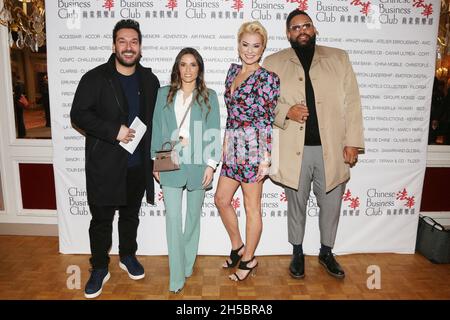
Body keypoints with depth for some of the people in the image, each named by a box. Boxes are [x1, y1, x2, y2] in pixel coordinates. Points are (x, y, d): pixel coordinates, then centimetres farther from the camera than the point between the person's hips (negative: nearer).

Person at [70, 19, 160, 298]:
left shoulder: (150, 80, 6)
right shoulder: (95, 78, -5)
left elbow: (157, 121, 10)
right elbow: (79, 114, -8)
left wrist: (155, 159, 6)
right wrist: (114, 131, -20)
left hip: (138, 165, 3)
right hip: (104, 165, -3)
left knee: (131, 214, 19)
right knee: (102, 219, 7)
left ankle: (128, 256, 39)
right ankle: (100, 269, 26)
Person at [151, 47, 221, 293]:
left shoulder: (209, 96, 3)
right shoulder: (164, 94, 7)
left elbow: (214, 133, 0)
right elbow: (157, 129, 7)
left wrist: (211, 164, -6)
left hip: (197, 164, 0)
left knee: (193, 215, 12)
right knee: (173, 218, -3)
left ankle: (188, 264, 31)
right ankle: (177, 276, 7)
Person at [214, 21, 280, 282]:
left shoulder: (267, 78, -9)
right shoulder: (233, 71, 11)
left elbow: (268, 121, -12)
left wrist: (265, 159, -15)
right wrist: (225, 144, 16)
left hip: (253, 147, -7)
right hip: (232, 146, 8)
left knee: (252, 206, 5)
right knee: (221, 199, 14)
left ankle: (249, 259, 25)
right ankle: (238, 247, 35)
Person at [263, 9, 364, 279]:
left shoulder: (339, 58, 8)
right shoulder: (274, 63, 6)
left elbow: (352, 102, 5)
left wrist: (352, 142, -2)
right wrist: (286, 111, -14)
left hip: (332, 149, 1)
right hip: (294, 150, -1)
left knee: (331, 205, 12)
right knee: (296, 204, 13)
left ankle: (327, 252, 36)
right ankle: (298, 252, 34)